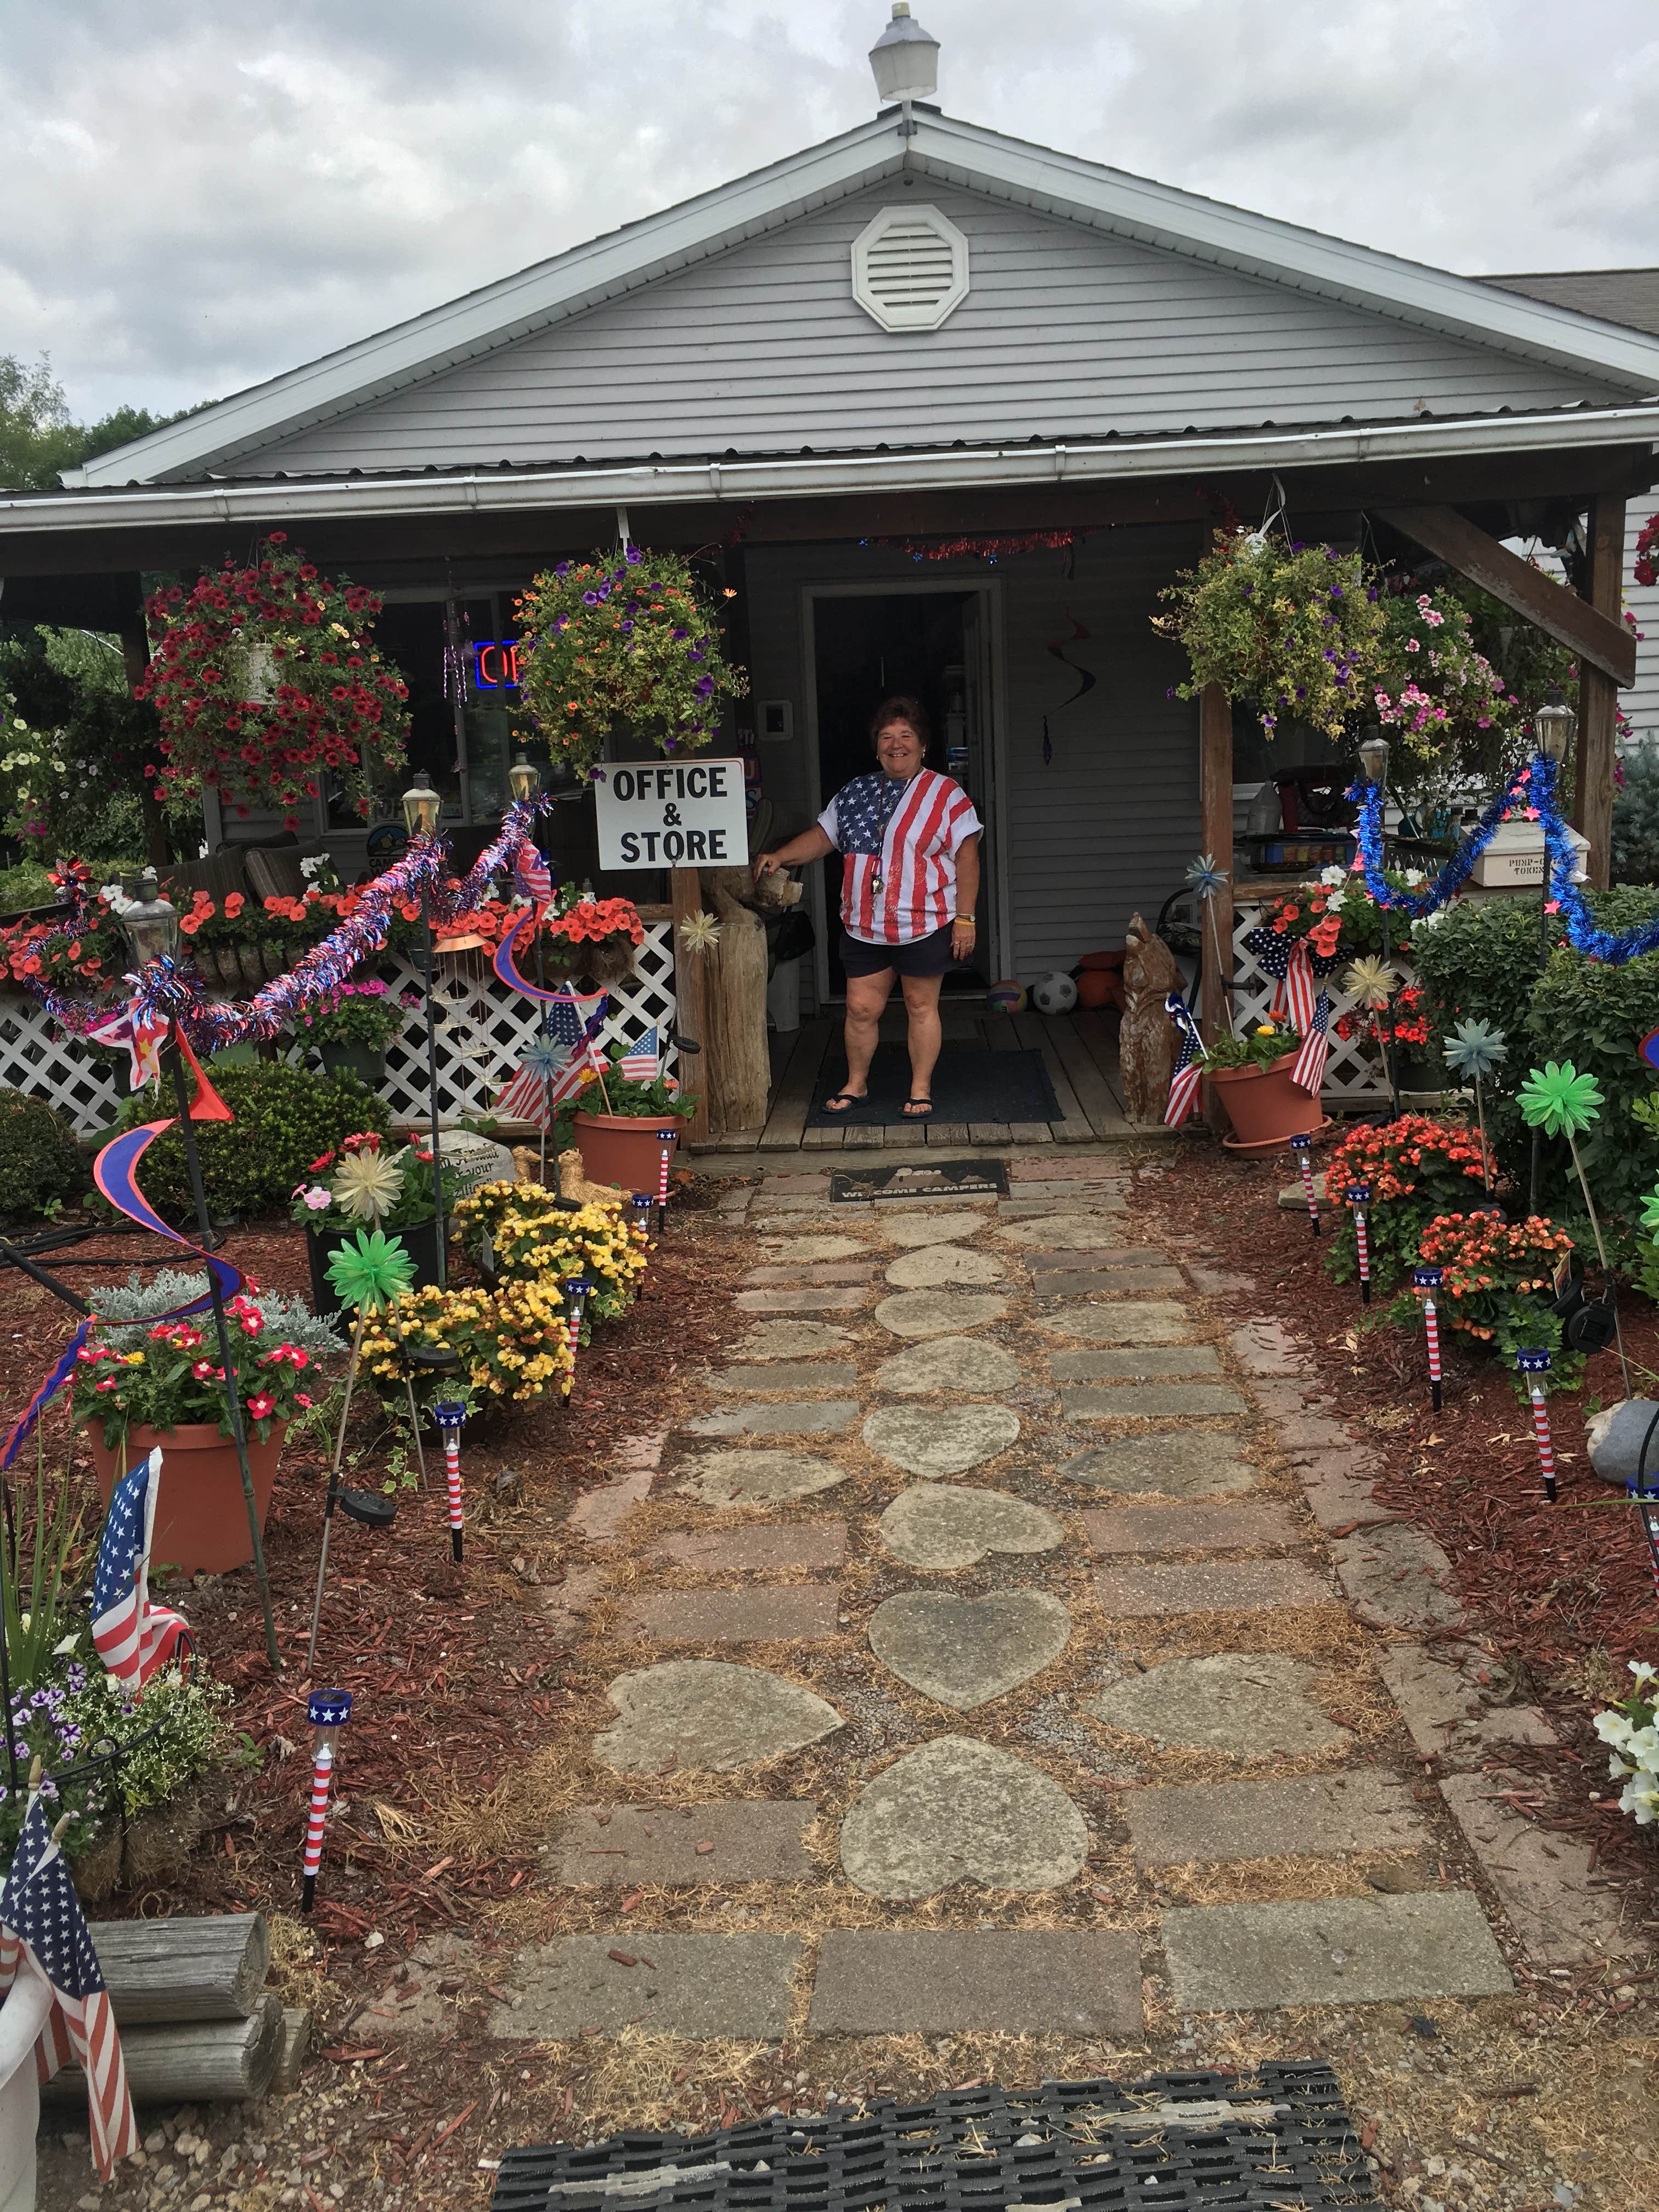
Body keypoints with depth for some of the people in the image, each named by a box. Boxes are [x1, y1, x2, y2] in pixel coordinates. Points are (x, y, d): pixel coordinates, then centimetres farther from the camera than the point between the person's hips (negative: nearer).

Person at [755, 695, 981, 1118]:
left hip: (925, 926, -4)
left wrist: (965, 917, -12)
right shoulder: (854, 793, 9)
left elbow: (967, 858, -7)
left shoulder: (946, 794, -4)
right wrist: (779, 857, -3)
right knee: (861, 1008, 8)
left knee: (921, 1006, 6)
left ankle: (921, 1089, 18)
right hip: (863, 928, 4)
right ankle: (855, 1084, 25)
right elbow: (821, 836, 14)